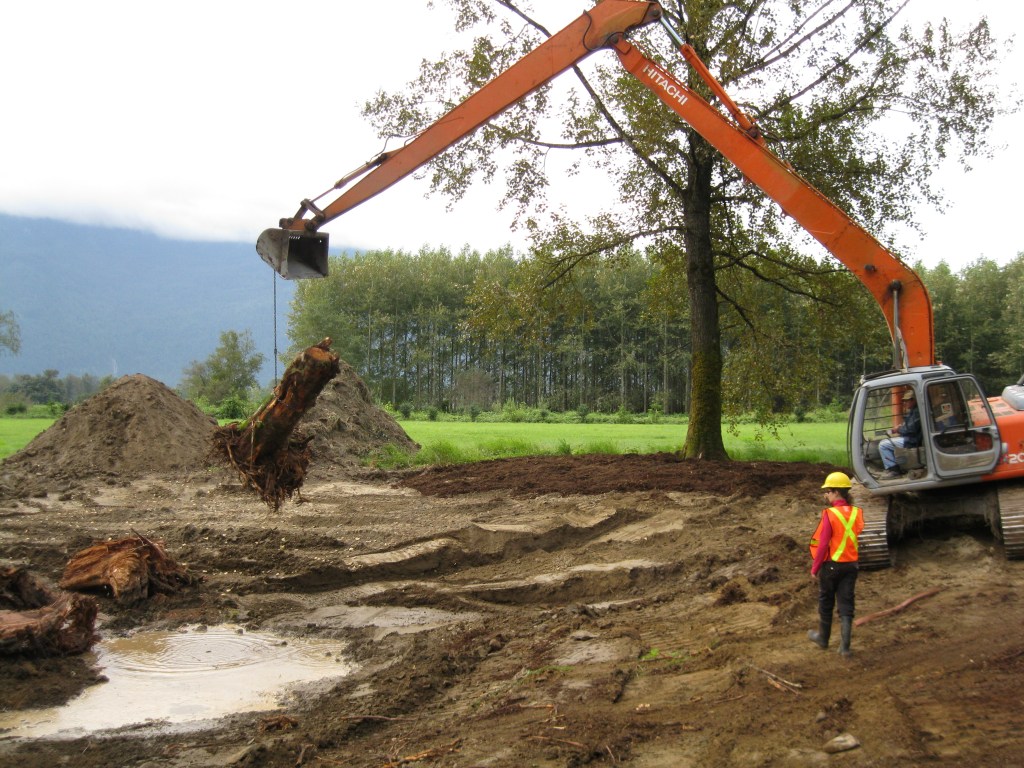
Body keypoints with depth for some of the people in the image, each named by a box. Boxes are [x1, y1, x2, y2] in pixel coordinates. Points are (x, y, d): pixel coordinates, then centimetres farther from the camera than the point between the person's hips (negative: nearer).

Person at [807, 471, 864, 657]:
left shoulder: (829, 514, -17)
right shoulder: (857, 513, -1)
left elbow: (823, 544, -16)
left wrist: (815, 568, -7)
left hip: (831, 565, -4)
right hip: (851, 565, 4)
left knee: (826, 603, 15)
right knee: (846, 605, 7)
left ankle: (823, 638, 30)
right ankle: (845, 646, 4)